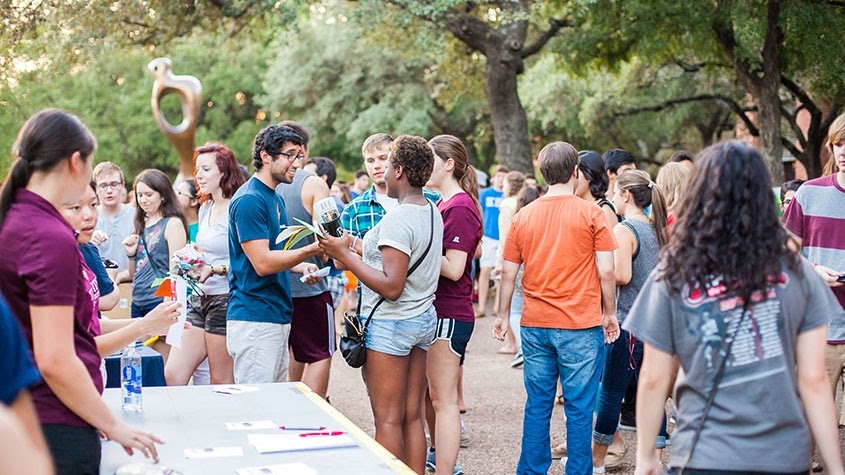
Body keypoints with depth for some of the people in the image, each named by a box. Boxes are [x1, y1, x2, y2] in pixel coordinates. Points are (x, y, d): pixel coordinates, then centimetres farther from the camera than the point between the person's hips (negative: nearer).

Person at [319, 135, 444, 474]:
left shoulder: (397, 220, -19)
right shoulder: (433, 213, 7)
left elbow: (391, 286, -24)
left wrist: (345, 256, -19)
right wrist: (357, 247, 17)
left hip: (391, 323, -9)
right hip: (423, 319, 9)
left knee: (387, 420, -2)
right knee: (412, 416, 12)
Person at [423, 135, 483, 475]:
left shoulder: (460, 207, -15)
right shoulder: (442, 204, 14)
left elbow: (453, 268, -20)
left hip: (449, 315, -10)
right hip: (434, 310, 10)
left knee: (443, 399, -7)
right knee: (428, 391, 21)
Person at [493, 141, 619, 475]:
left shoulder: (523, 216, 4)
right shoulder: (591, 214, -5)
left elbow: (508, 274, 6)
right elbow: (606, 272, -7)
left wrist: (503, 316, 17)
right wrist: (610, 314, 5)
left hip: (534, 325, 3)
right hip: (581, 325, -3)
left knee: (537, 405, 11)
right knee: (579, 407, 4)